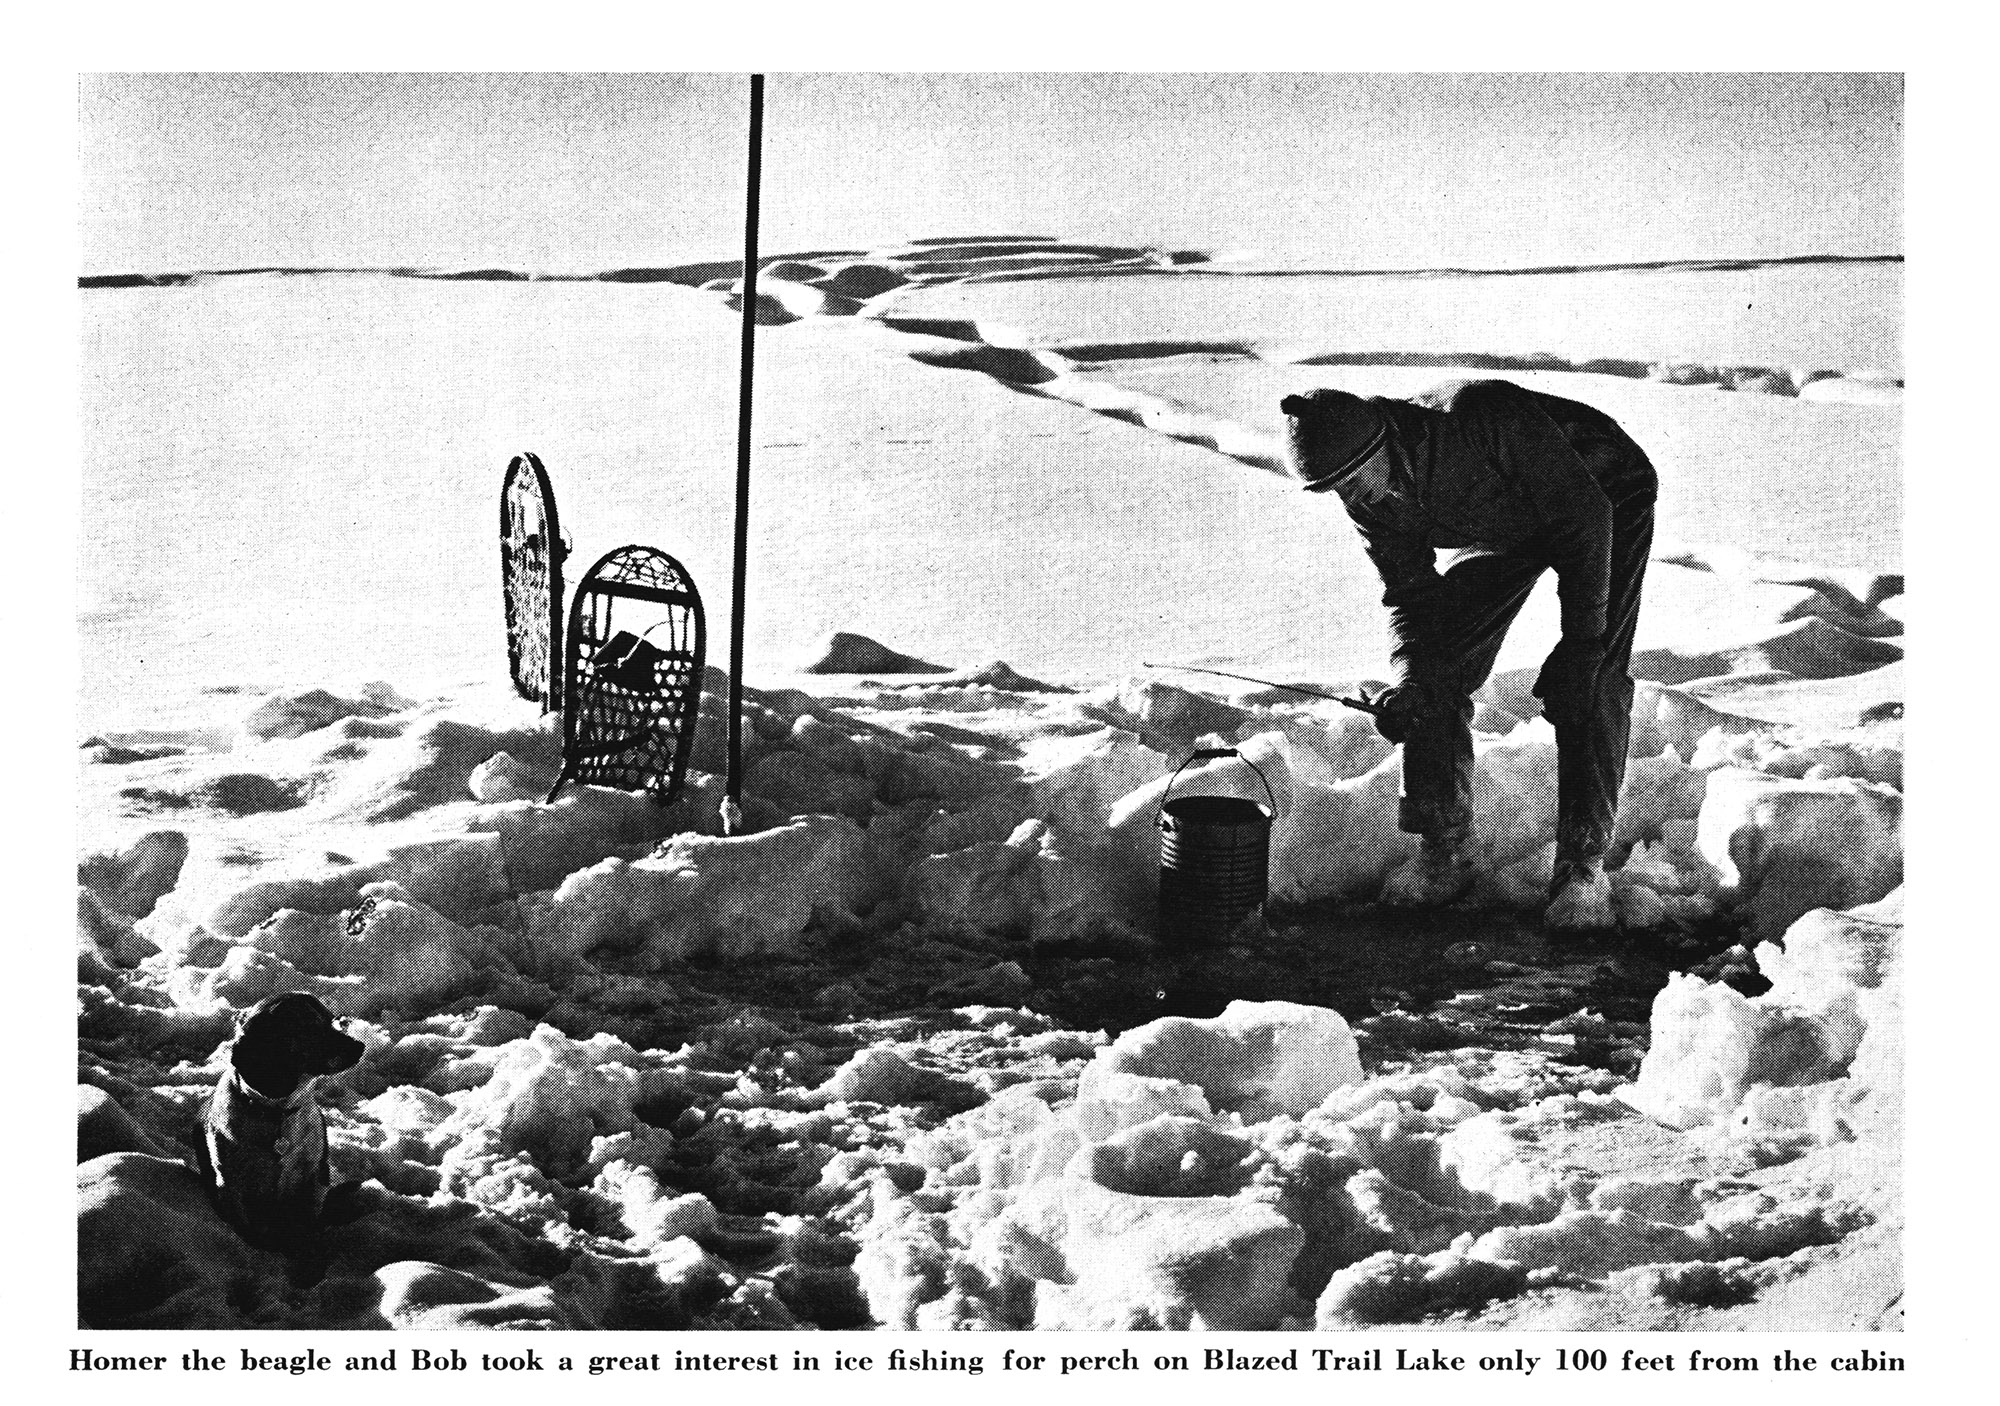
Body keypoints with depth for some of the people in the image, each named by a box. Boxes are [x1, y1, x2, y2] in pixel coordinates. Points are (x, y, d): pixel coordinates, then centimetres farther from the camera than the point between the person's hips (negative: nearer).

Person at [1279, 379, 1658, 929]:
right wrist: (1407, 679, -26)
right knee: (1437, 669, -5)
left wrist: (1580, 643, -36)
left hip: (1605, 495, -6)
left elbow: (1585, 516, -35)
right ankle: (1444, 855, 5)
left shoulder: (1483, 420, -41)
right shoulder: (1372, 500, -20)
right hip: (1504, 527, 6)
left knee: (1590, 686, -20)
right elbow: (1411, 592, -8)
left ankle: (1583, 871, -12)